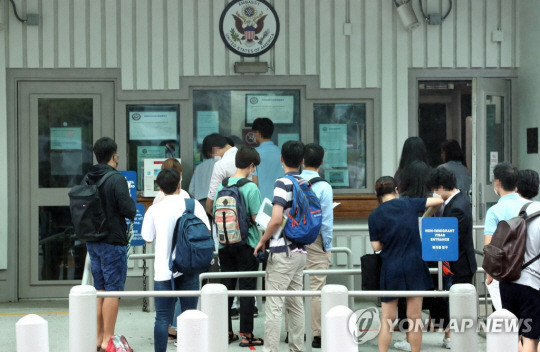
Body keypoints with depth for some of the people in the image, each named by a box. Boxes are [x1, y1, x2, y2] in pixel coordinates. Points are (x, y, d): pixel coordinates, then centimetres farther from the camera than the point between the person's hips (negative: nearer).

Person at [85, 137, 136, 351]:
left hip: (92, 242, 7)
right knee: (112, 290, -2)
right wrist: (130, 201, 2)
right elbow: (129, 211, -18)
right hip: (113, 242, -7)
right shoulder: (117, 179, -15)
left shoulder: (88, 179, 7)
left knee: (99, 289, 14)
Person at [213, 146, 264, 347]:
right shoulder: (251, 188, -14)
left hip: (225, 245, 5)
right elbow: (256, 217, -14)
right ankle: (246, 335, 4)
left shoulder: (221, 186, 1)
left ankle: (226, 332, 18)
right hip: (246, 245, -5)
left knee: (226, 287, 12)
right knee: (247, 289, 2)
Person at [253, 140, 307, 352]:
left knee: (274, 306, -6)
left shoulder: (283, 183, -14)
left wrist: (262, 241, -9)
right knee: (296, 304, 12)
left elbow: (276, 219, -22)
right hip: (301, 250, 8)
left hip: (283, 253, -8)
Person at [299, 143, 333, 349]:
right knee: (316, 288, 0)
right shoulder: (324, 187, -11)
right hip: (315, 240, -4)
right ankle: (317, 335, 1)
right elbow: (327, 220, -9)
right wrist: (327, 246, 1)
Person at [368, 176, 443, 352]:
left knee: (387, 319, 7)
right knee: (415, 318, 5)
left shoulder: (374, 216, -2)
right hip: (414, 268, 0)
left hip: (390, 270, 0)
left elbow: (376, 246, -2)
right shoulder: (408, 204, 0)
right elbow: (438, 201, 9)